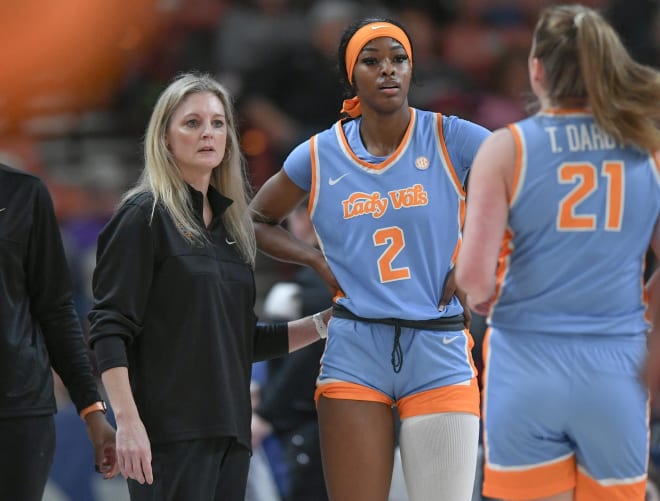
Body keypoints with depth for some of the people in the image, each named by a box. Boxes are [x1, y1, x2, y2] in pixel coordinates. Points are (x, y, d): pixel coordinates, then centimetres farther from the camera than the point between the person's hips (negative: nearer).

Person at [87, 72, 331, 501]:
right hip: (170, 430, -7)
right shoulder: (146, 216, -3)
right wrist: (127, 421, -19)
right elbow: (110, 329, -10)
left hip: (228, 429, 7)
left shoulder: (232, 225, 18)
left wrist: (322, 324, 13)